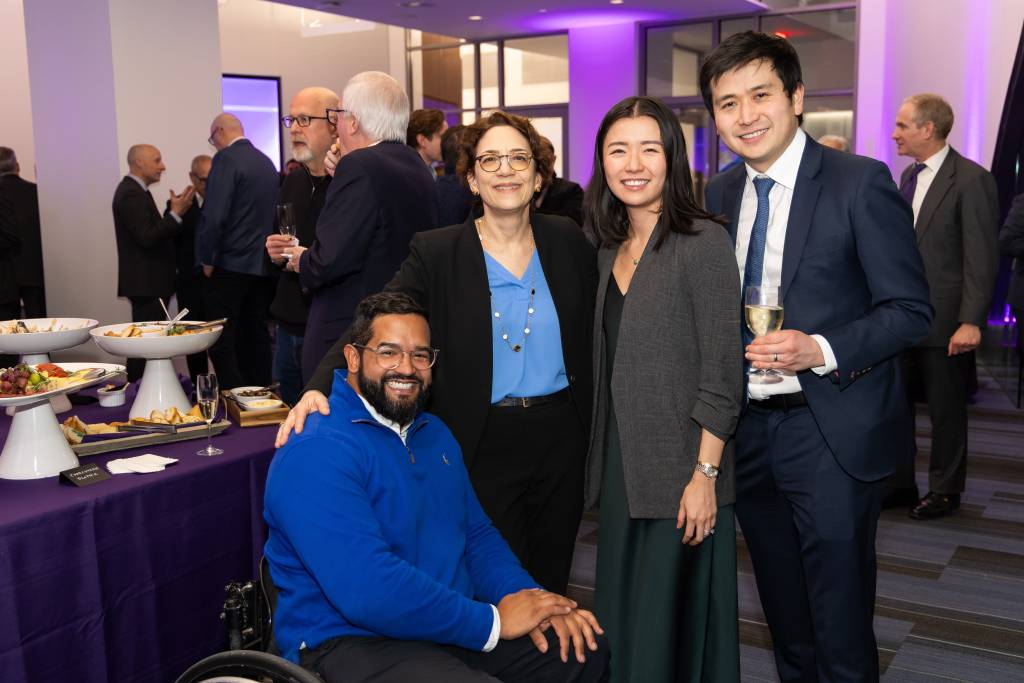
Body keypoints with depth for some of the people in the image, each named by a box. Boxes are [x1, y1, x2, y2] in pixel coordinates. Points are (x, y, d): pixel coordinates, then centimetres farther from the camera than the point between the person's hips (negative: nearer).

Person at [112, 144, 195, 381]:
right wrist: (176, 214, -21)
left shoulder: (133, 190, 17)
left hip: (148, 281, 11)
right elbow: (147, 237, -24)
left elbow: (153, 230, 16)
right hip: (145, 283, -11)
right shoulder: (131, 195, -16)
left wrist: (175, 211, 7)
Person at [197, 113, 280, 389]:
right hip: (264, 265, 8)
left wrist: (207, 260, -8)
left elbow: (213, 216, -18)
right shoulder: (266, 161, 13)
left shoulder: (226, 159, -11)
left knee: (222, 343, -2)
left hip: (231, 265, -8)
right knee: (256, 335, 13)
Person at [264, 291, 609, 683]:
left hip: (453, 627, 8)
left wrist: (529, 599, -5)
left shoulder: (435, 433, 13)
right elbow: (367, 591, -26)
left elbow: (476, 534, 15)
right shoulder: (316, 452, -18)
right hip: (355, 643, -8)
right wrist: (492, 621, -18)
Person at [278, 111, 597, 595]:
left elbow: (593, 335, 10)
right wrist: (319, 387, -28)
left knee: (550, 582, 15)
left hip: (562, 437, 3)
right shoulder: (436, 254, -5)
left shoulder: (568, 242, 3)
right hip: (484, 443, -2)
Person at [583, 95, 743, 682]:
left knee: (675, 622, 6)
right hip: (621, 467, 7)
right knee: (622, 619, 17)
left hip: (681, 472, -6)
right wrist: (601, 466, 9)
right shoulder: (611, 251, 9)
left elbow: (722, 372, -14)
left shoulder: (704, 243, -11)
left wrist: (705, 474, -18)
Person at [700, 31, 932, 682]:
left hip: (832, 432, -5)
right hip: (748, 427, 5)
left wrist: (821, 351, -26)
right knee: (785, 618, 20)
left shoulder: (861, 182, -10)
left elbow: (910, 308, -11)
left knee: (840, 623, 6)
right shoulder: (719, 194, 7)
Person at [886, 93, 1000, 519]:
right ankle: (899, 484, 26)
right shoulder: (909, 176, 10)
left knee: (945, 411, 7)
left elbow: (982, 257, -16)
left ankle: (944, 492, 22)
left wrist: (971, 321, -20)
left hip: (943, 320, -7)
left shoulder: (971, 180, -12)